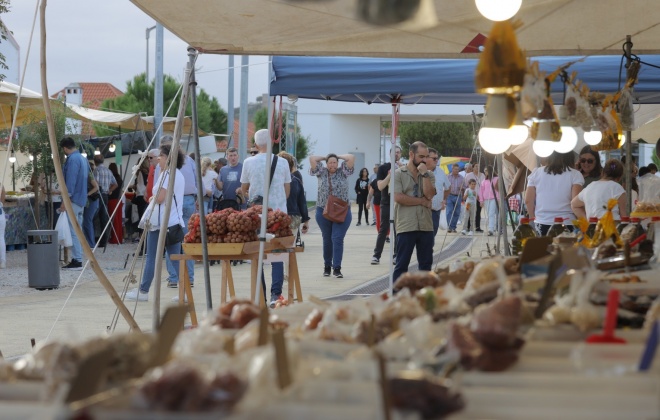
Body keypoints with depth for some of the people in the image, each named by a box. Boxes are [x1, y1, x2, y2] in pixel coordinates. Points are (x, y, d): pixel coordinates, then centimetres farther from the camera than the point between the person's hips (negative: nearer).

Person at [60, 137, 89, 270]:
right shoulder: (83, 158, 15)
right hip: (82, 199, 10)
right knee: (77, 230, 13)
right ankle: (76, 259, 15)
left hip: (74, 199, -10)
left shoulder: (72, 160, -14)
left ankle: (77, 260, -10)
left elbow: (70, 181, -19)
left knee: (74, 231, -9)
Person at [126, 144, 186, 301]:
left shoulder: (166, 174, -13)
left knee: (151, 257, -1)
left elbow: (160, 198, -18)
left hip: (160, 221, -9)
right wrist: (154, 198, 9)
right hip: (175, 221, 9)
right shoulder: (179, 174, 16)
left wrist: (151, 198, 1)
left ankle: (143, 291, 5)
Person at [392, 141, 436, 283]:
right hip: (406, 226, -4)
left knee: (426, 263, 8)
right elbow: (398, 197, -13)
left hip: (426, 226, 4)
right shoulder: (399, 174, 0)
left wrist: (424, 174, -8)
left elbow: (429, 194, -5)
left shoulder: (429, 174, 11)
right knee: (402, 264, 0)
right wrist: (421, 201, -7)